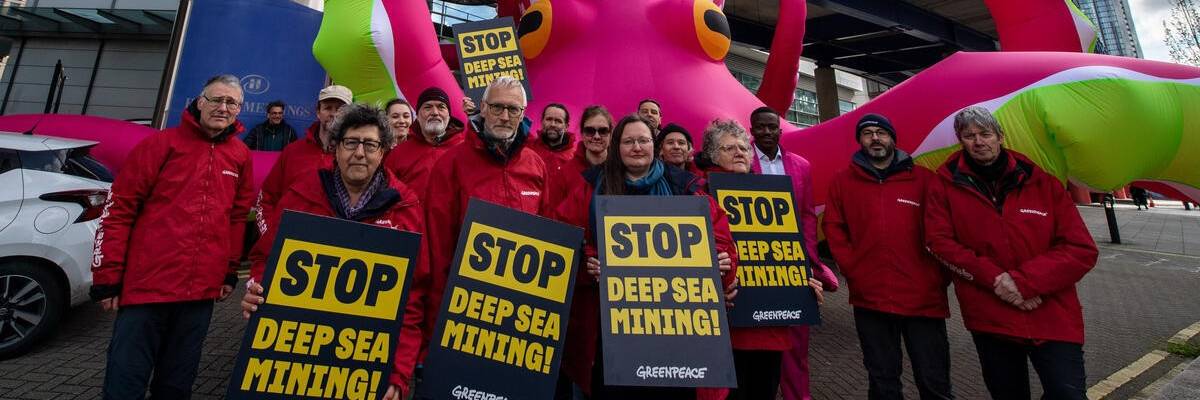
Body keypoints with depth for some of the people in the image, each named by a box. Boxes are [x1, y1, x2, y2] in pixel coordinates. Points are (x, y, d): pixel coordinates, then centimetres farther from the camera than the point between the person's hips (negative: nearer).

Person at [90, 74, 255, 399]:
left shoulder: (241, 156, 8)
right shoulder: (160, 144, -2)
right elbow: (119, 208, -3)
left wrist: (230, 271, 14)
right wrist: (107, 276, -5)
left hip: (201, 290, 3)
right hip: (147, 284, -3)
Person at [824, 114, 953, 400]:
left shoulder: (923, 178, 5)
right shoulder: (842, 182, 5)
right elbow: (833, 230, 4)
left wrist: (939, 277, -3)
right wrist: (852, 270, -5)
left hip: (924, 298, 0)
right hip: (869, 300, 0)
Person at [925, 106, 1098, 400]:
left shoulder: (1043, 183, -1)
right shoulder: (945, 185, -2)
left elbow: (1082, 250, -5)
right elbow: (939, 242, -7)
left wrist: (1024, 281, -18)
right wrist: (994, 279, -17)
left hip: (1054, 319, 0)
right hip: (989, 321, 0)